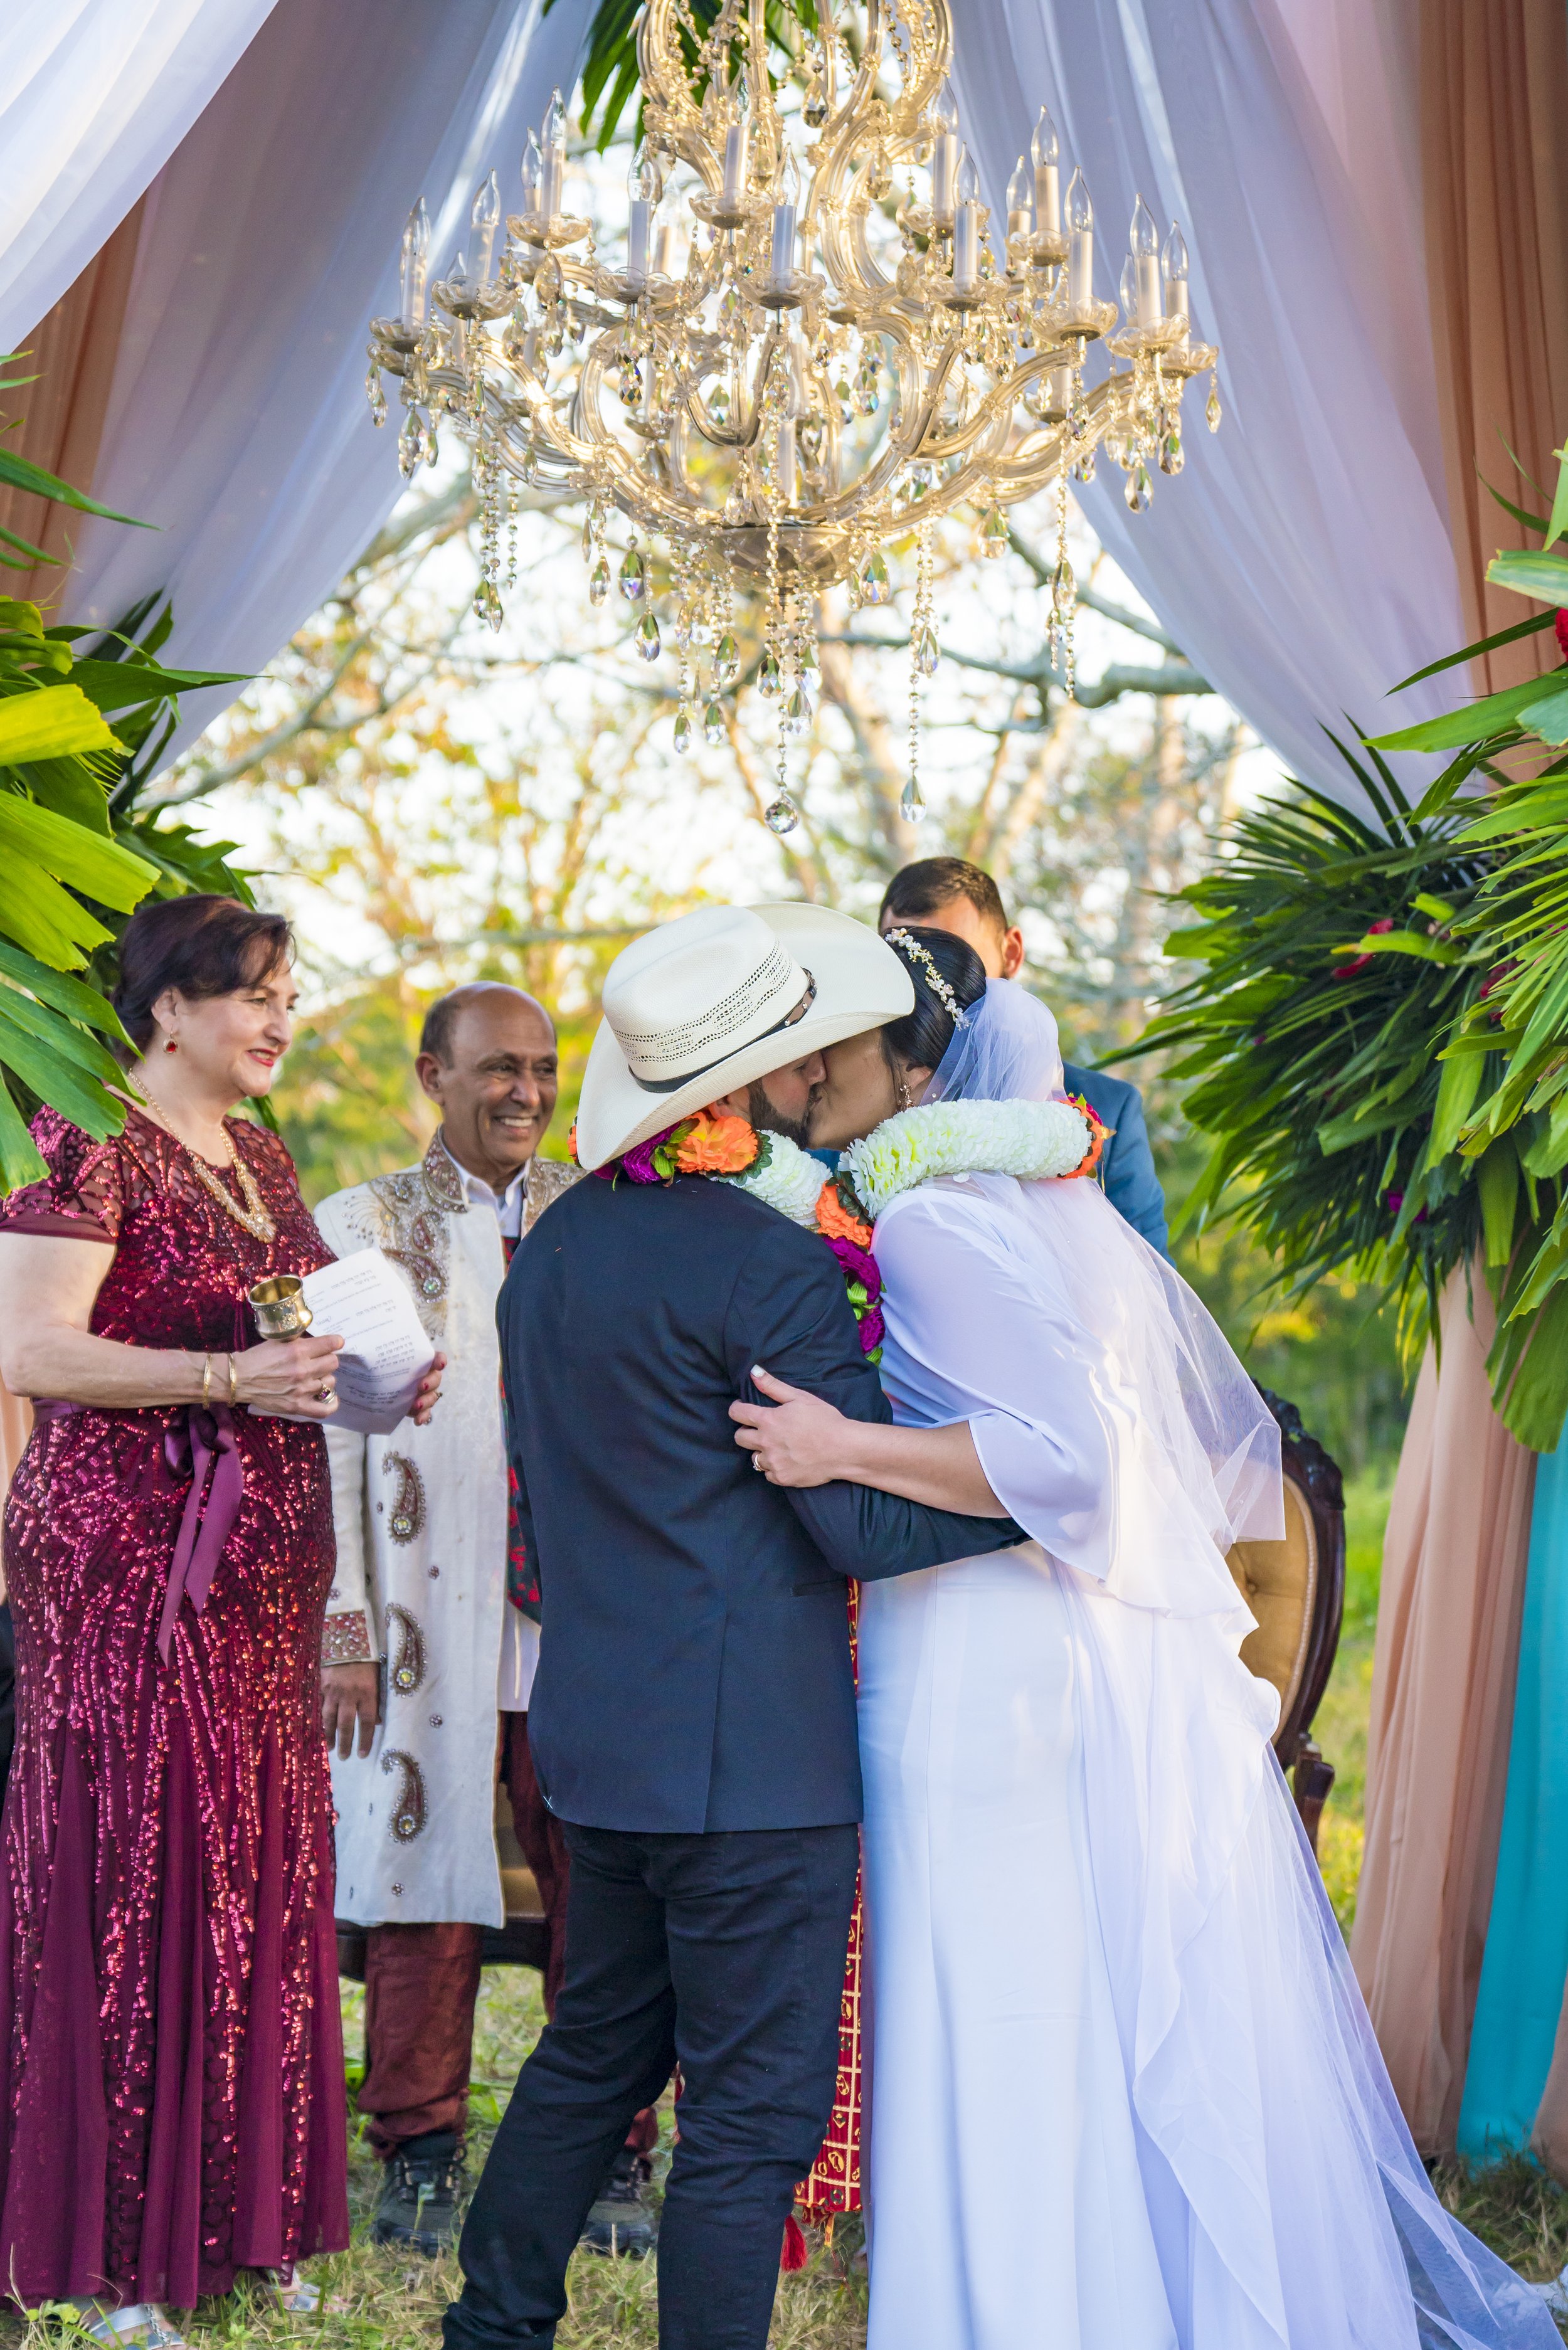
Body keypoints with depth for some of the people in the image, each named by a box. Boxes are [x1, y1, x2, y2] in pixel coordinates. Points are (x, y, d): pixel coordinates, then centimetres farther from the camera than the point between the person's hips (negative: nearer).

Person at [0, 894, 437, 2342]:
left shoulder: (263, 1160, 17)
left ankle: (232, 2212, 18)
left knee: (261, 1872, 8)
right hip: (128, 1559, -8)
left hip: (262, 1567, 8)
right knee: (128, 1875, -5)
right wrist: (230, 1377, -23)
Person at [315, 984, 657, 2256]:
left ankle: (612, 2161, 13)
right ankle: (422, 2157, 17)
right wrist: (342, 1624, -4)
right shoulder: (363, 1224, 7)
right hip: (433, 1625, -1)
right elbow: (327, 1437, 3)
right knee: (431, 1883, 2)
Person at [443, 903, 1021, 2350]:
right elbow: (868, 1524, -16)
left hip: (597, 1729, 9)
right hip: (751, 1749, -9)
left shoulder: (557, 1241, 9)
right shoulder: (771, 1266, -18)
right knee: (755, 2108, 1)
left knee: (596, 2052, 23)